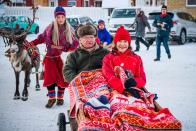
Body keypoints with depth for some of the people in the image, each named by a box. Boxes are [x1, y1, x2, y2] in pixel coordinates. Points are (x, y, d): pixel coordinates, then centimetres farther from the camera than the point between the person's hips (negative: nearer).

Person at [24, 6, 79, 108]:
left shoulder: (69, 30, -5)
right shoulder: (50, 28, -6)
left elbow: (75, 43, -2)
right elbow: (42, 38, 7)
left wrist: (64, 48, -16)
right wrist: (31, 43, -4)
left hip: (62, 57, 0)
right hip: (50, 57, 0)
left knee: (62, 78, 2)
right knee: (49, 77, -6)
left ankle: (60, 98, 22)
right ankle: (51, 98, 9)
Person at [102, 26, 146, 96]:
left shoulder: (136, 58, 18)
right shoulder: (108, 58, 12)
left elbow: (142, 78, 11)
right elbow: (109, 76, -6)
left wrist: (135, 82, -14)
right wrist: (124, 86, -23)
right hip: (115, 90, -2)